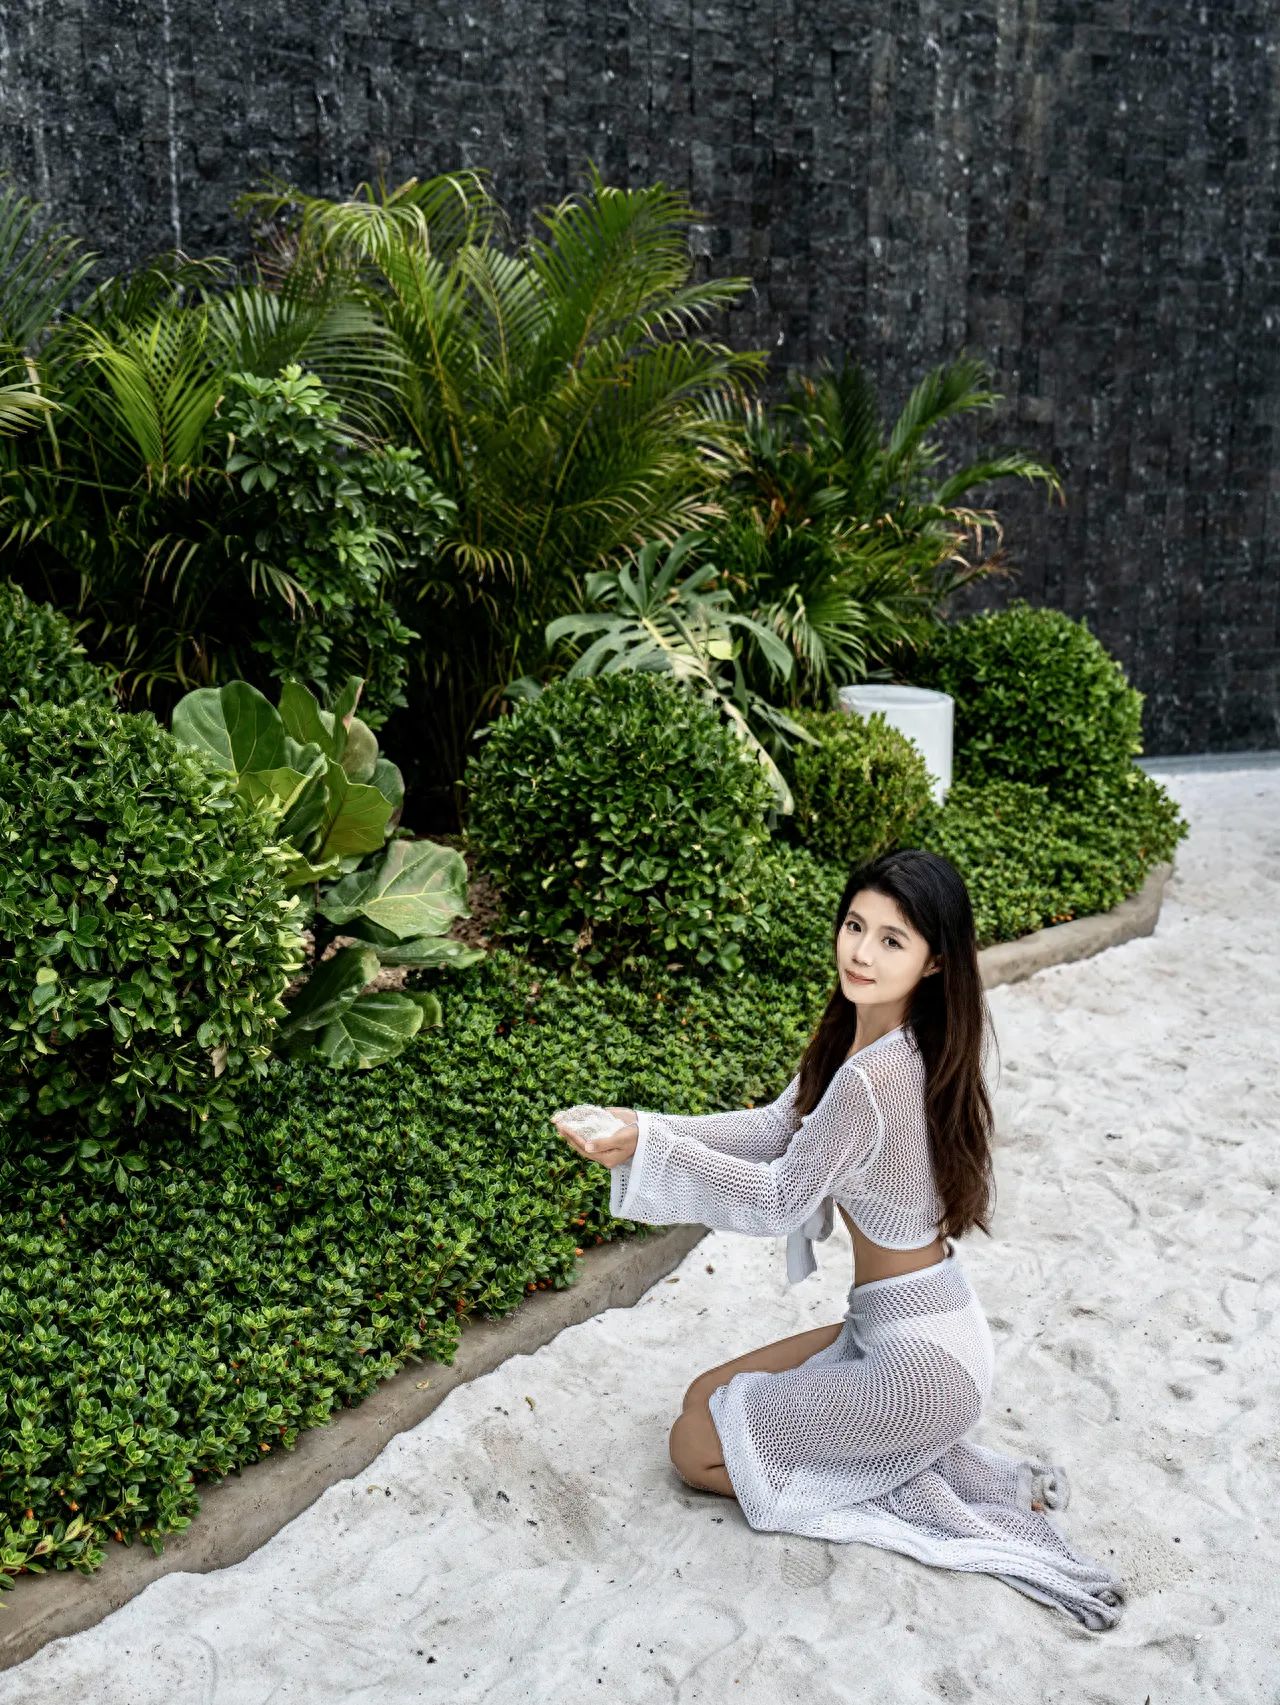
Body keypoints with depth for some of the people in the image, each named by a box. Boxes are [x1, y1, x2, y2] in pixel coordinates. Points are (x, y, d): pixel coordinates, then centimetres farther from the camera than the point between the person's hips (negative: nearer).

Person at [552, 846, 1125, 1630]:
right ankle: (925, 1453, 14)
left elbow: (780, 1199, -20)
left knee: (696, 1448, 4)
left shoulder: (873, 1080, -30)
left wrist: (649, 1148, -21)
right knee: (706, 1397, 20)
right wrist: (644, 1130, -10)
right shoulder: (863, 1036, -2)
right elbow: (777, 1128, 1)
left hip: (917, 1361, -9)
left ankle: (919, 1492, 4)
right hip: (906, 1328, 9)